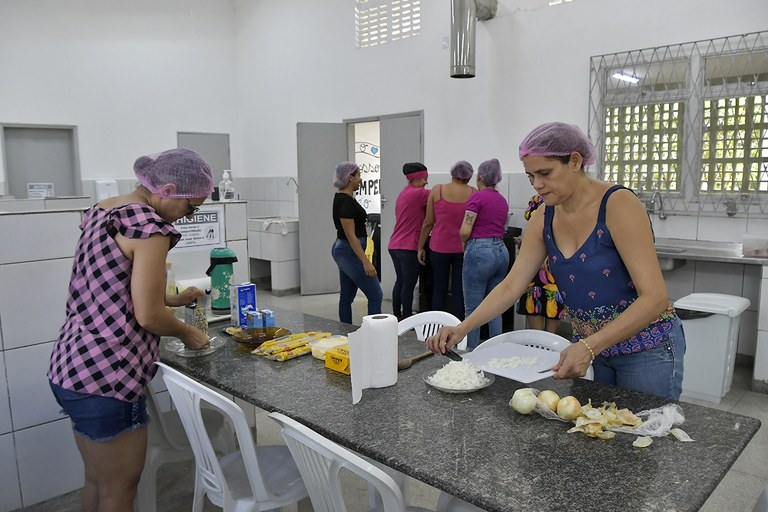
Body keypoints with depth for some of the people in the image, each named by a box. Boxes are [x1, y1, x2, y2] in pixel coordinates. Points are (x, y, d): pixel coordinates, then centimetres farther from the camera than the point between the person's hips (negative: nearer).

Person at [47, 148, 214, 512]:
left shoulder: (100, 211, 9)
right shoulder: (149, 225, -19)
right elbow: (148, 316, -18)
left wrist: (171, 299, 19)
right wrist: (186, 333, 0)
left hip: (71, 367, 9)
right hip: (107, 377, -9)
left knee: (97, 481, 23)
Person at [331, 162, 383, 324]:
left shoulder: (342, 198, 11)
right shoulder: (346, 201, -19)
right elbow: (351, 235, -23)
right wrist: (365, 261, -25)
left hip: (342, 250, 10)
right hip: (350, 252, -10)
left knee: (346, 296, 13)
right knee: (375, 295, -5)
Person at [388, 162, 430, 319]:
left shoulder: (403, 194, 15)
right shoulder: (418, 193, -13)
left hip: (395, 246, 9)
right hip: (408, 247, -9)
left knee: (400, 281, 16)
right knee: (409, 285, -1)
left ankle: (396, 316, 24)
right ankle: (407, 319, 5)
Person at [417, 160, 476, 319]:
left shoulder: (437, 190, -2)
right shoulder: (474, 194, -2)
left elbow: (428, 222, 0)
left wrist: (421, 247, 7)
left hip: (439, 247, 0)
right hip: (463, 248, 0)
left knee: (439, 289, 12)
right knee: (459, 291, 7)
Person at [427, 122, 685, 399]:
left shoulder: (618, 204, -20)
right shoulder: (542, 222, -2)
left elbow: (655, 297, -24)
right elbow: (511, 286, -1)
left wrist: (589, 347, -33)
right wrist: (462, 328, -14)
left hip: (646, 348, -5)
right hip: (590, 347, 5)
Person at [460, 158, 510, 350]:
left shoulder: (477, 197, -8)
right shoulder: (503, 200, 13)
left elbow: (465, 232, -13)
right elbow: (503, 227, 12)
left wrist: (465, 244, 6)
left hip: (480, 251, -7)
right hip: (501, 250, 7)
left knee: (472, 308, 0)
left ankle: (471, 352, 6)